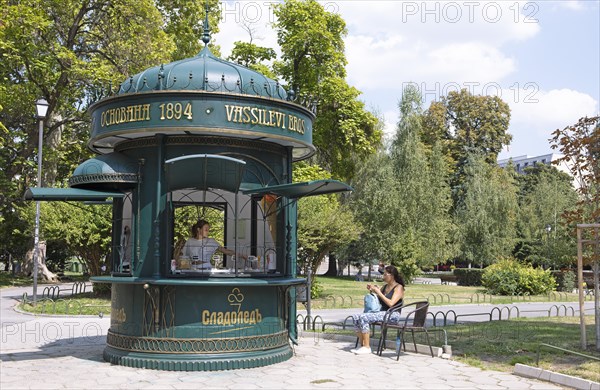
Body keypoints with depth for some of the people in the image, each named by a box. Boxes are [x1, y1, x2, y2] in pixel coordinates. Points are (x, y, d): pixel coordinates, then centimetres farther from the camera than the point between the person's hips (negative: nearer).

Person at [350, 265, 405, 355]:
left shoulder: (399, 287, -5)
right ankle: (362, 345, -10)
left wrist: (378, 292, -15)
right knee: (355, 317, -10)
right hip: (382, 313, 9)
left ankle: (367, 347, -22)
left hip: (392, 315, -9)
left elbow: (391, 303, -19)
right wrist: (372, 291, 9)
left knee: (364, 317, -28)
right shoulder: (385, 286, 18)